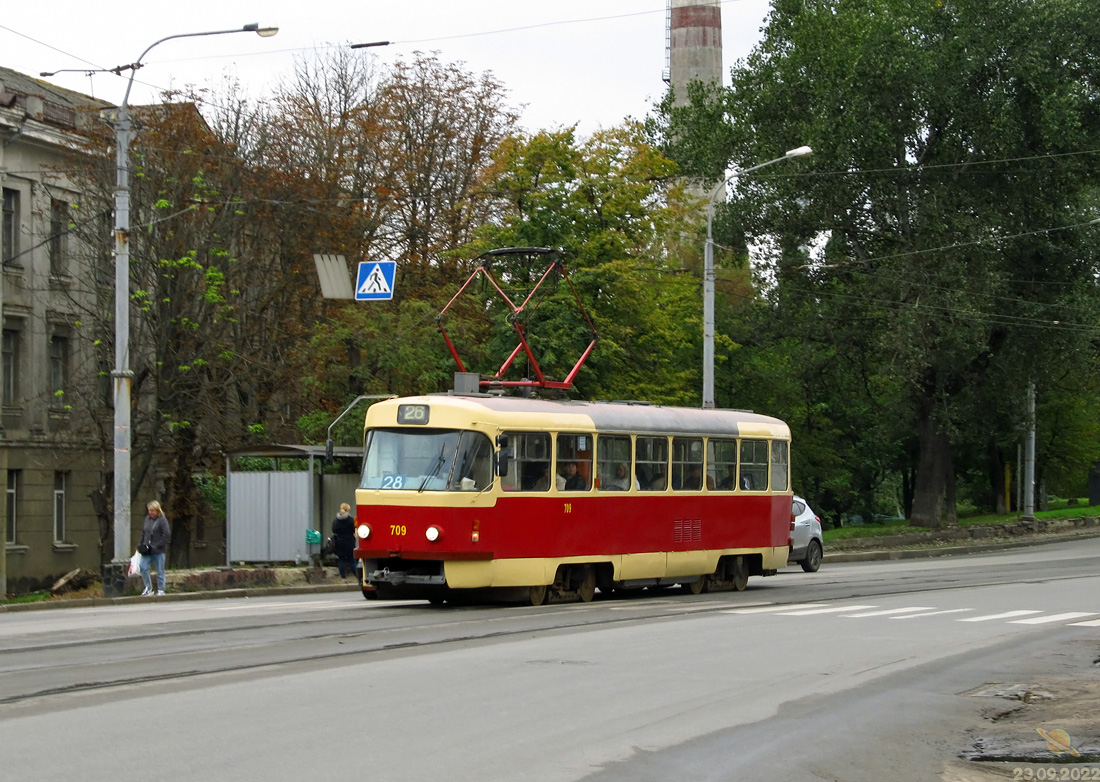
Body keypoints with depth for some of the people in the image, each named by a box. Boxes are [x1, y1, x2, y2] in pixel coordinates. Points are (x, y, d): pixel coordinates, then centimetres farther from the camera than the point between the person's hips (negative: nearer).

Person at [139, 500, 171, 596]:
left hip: (159, 551, -6)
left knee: (160, 571, 3)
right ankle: (148, 587, 7)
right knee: (143, 567, -6)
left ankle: (161, 590, 14)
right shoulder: (147, 519, 10)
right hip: (147, 550, 6)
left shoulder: (162, 519, -10)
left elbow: (167, 535, -15)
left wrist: (156, 546, -17)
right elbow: (143, 533, 20)